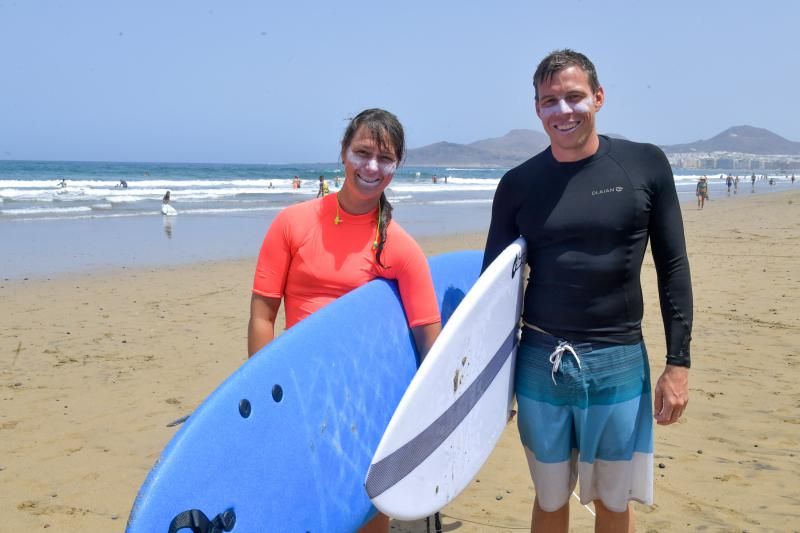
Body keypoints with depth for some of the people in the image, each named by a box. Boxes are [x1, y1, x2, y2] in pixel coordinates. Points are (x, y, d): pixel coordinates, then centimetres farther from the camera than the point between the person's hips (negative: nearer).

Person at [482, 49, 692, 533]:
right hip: (540, 364, 1)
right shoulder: (518, 185, -1)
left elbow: (673, 268, 0)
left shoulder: (646, 166, -3)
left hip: (619, 364, 0)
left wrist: (679, 362, -4)